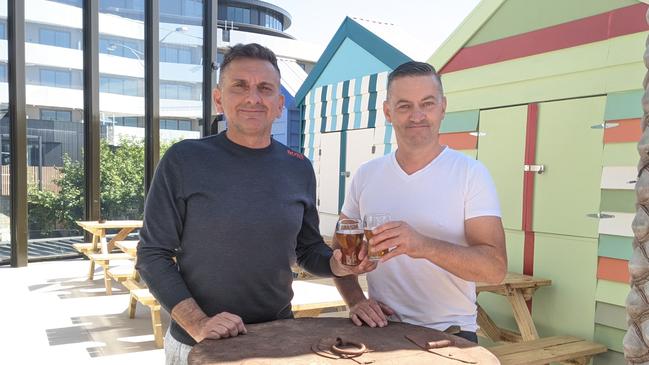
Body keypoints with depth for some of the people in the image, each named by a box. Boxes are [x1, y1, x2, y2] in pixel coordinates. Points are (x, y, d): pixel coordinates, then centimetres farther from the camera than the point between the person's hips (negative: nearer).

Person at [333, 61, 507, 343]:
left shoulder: (471, 173, -5)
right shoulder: (366, 175, 6)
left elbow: (495, 267, -13)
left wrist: (425, 246, -28)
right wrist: (356, 300, -5)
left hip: (449, 334, -1)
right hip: (381, 330, 2)